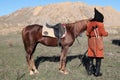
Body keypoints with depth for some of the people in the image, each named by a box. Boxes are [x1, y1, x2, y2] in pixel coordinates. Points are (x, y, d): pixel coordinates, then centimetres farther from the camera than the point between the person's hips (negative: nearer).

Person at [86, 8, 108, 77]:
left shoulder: (89, 23, 4)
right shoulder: (100, 24, -12)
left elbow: (87, 33, 5)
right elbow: (103, 33, -10)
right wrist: (107, 33, 12)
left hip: (91, 41, 6)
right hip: (98, 42, -6)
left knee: (91, 56, 13)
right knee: (98, 57, 2)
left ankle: (90, 71, 19)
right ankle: (97, 72, 6)